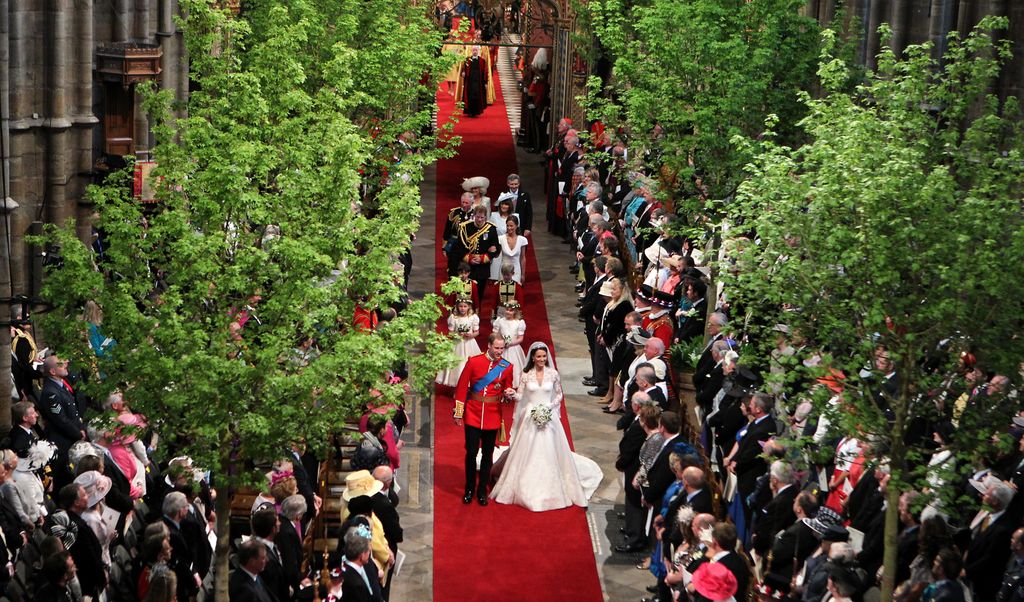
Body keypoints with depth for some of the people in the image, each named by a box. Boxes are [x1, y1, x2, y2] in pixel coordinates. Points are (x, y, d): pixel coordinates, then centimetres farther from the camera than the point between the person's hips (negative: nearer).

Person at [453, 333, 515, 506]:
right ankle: (469, 489, 17)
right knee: (471, 452, 1)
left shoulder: (507, 367, 0)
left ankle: (482, 491, 20)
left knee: (487, 454, 8)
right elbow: (462, 387, -2)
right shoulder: (473, 362, -5)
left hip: (493, 417, 2)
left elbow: (507, 389, 12)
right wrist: (458, 413, -3)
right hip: (473, 414, -1)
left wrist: (508, 394, -13)